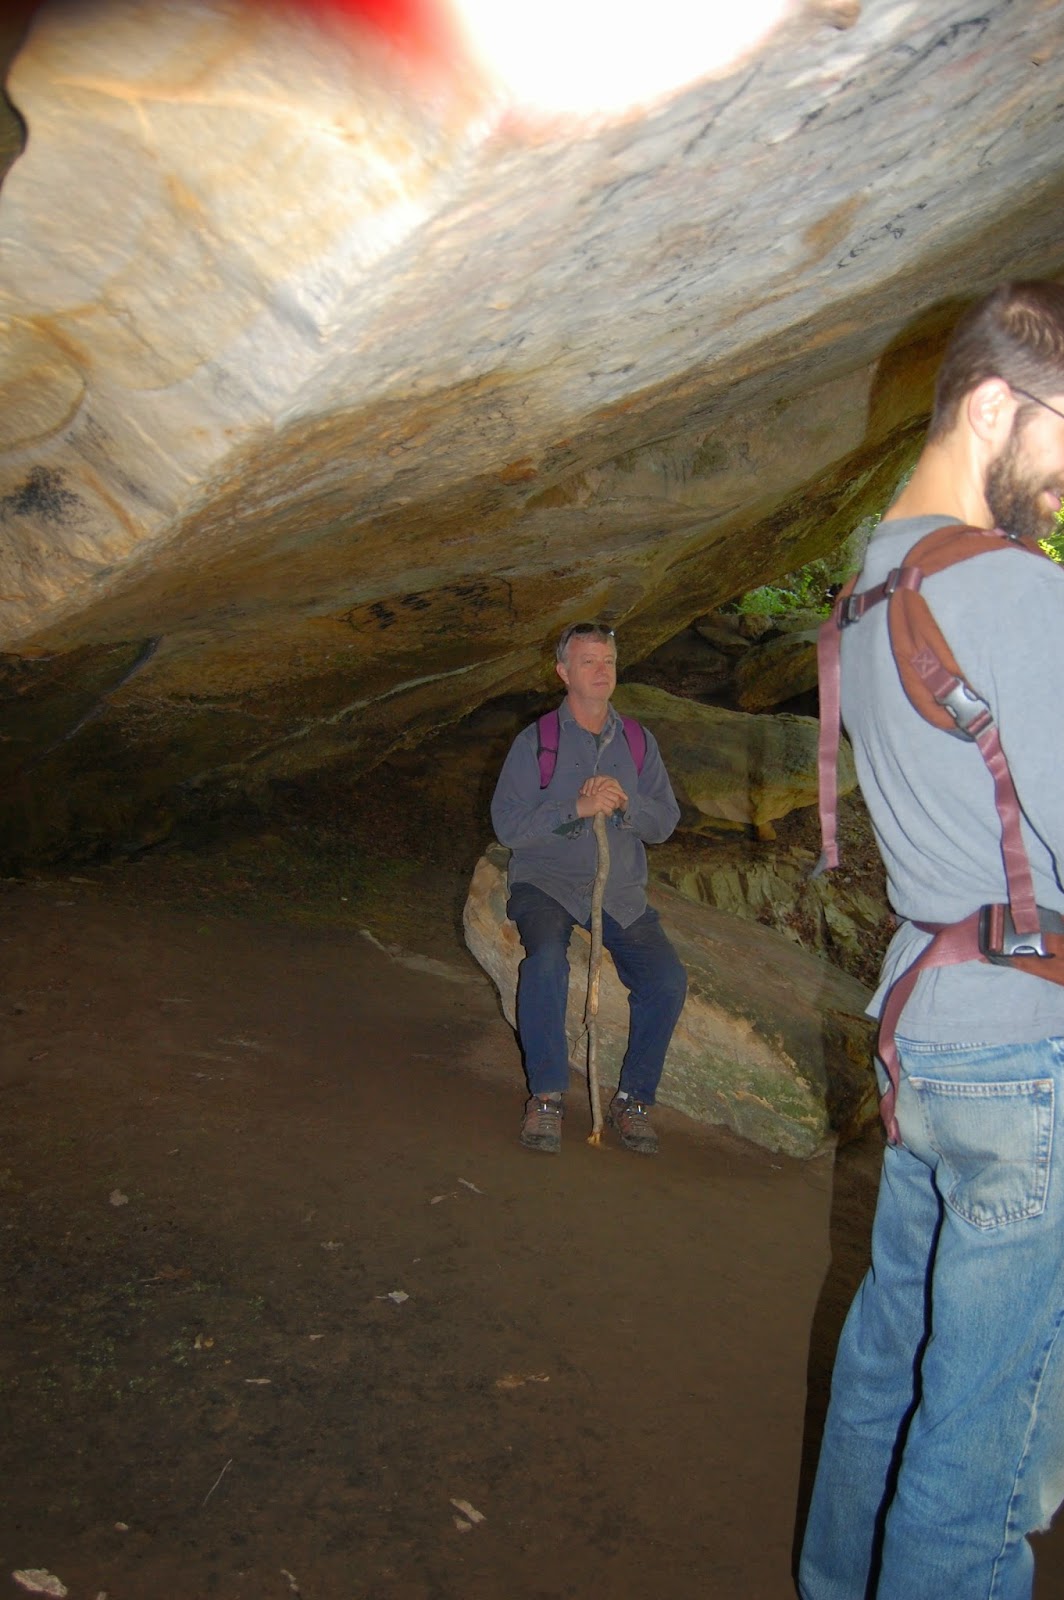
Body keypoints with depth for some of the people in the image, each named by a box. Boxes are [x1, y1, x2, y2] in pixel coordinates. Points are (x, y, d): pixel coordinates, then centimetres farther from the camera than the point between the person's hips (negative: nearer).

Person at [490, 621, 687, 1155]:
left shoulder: (639, 742, 12)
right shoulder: (535, 742, 1)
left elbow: (665, 822, 7)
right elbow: (507, 824, -8)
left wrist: (625, 801, -13)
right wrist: (577, 808, -19)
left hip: (620, 891, 3)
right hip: (546, 882, -3)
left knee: (667, 979, -19)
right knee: (545, 961, -34)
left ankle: (633, 1100, 0)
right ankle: (546, 1096, -17)